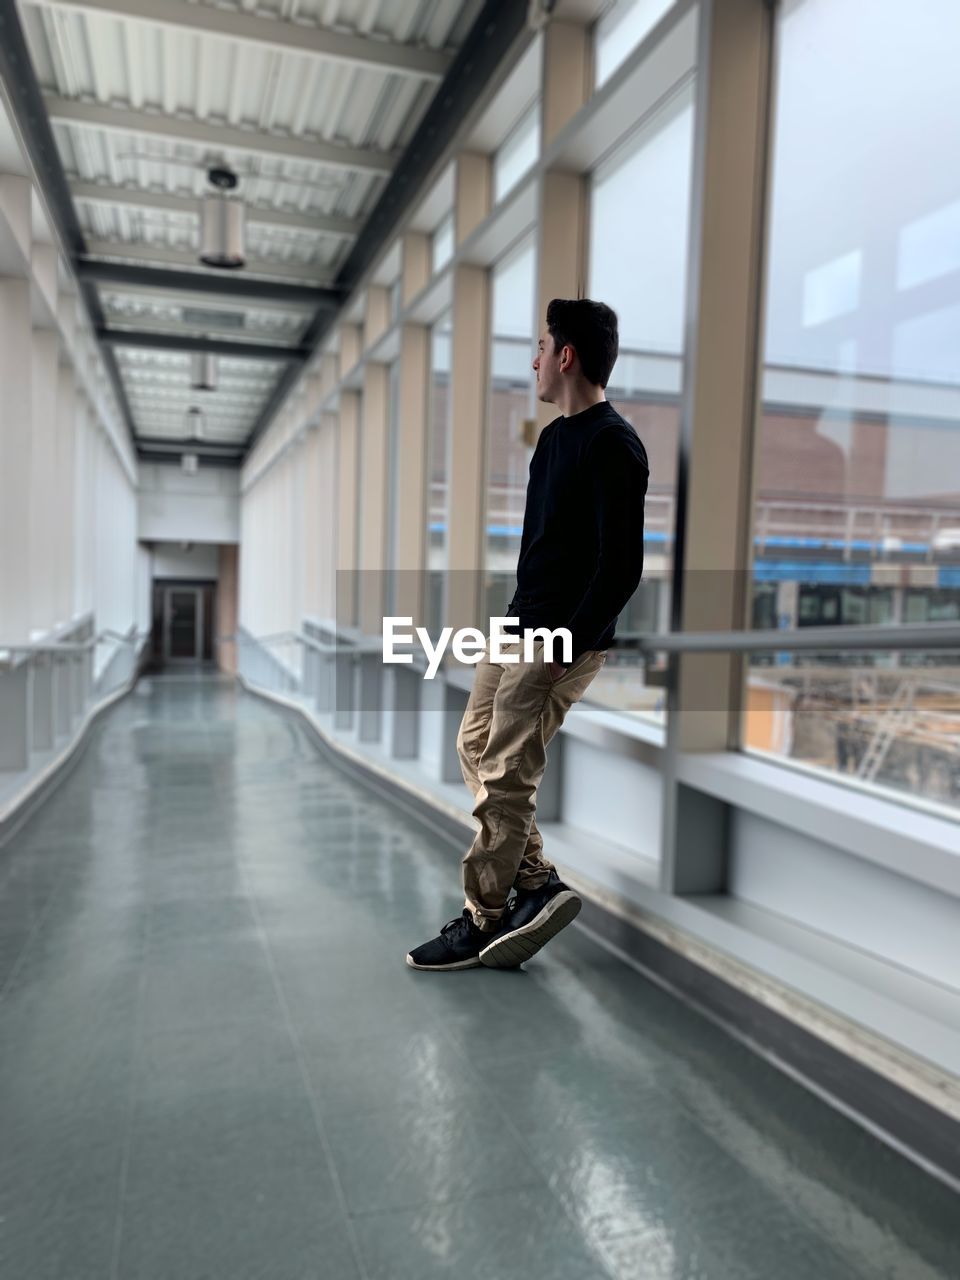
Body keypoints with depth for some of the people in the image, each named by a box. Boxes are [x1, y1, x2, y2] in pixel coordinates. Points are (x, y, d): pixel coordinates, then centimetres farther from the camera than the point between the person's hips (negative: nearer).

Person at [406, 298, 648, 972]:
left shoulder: (613, 445, -15)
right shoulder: (555, 436, 15)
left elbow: (622, 567, -21)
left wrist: (565, 642, -20)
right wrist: (519, 618, 16)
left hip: (564, 641, -10)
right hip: (520, 626, 10)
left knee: (507, 777, -4)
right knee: (475, 745, 13)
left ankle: (482, 923, 12)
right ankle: (540, 883, 20)